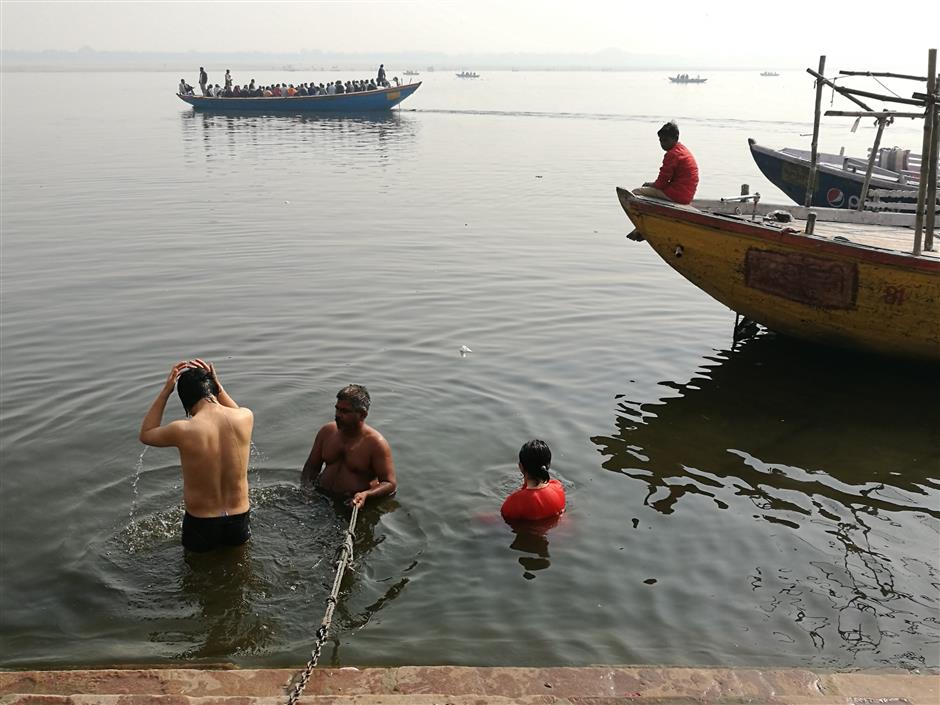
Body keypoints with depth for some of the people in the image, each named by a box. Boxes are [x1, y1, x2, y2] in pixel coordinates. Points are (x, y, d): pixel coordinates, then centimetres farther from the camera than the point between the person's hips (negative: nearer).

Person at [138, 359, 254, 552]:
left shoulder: (183, 431, -22)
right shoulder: (245, 417, -14)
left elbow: (145, 434, 2)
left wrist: (166, 390, -1)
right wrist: (216, 383, 8)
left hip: (200, 524, -3)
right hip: (239, 521, 3)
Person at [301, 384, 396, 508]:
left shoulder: (376, 443, -13)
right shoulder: (327, 431, 6)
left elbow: (390, 484, -12)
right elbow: (311, 467, 18)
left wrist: (365, 495, -29)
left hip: (355, 504, -5)